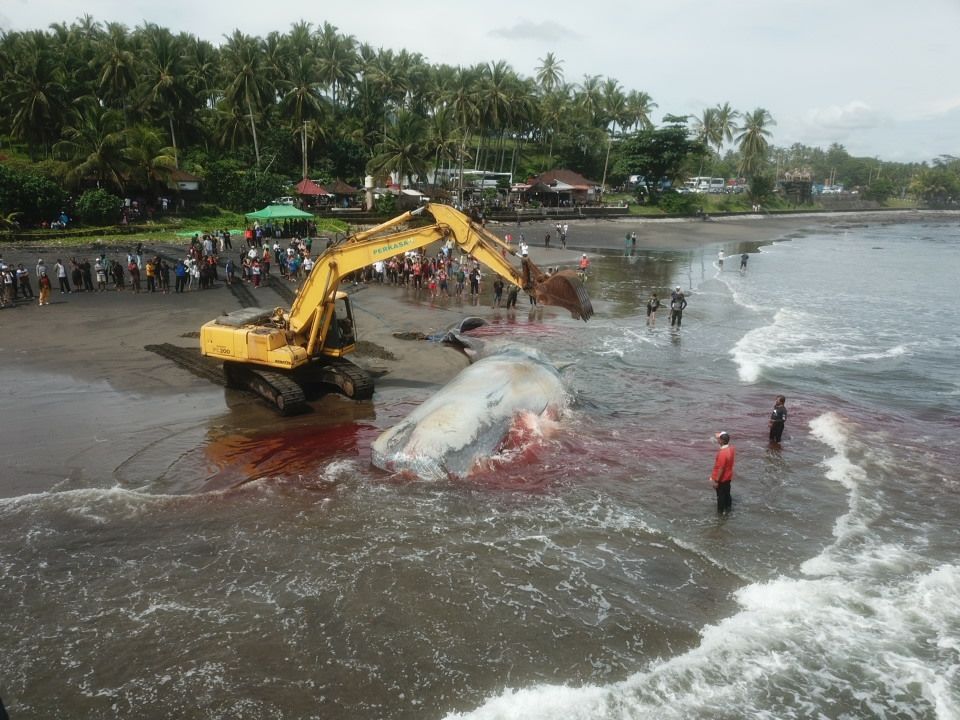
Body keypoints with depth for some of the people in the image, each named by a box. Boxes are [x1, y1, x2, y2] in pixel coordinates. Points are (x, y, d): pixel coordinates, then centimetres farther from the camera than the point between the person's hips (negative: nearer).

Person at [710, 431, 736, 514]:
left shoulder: (722, 453, -33)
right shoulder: (732, 448, -8)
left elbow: (721, 469, -27)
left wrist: (716, 481, -19)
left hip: (721, 478, -8)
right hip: (728, 476, 8)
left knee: (721, 495, 12)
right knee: (727, 492, 25)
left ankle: (721, 511, 27)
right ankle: (728, 507, 41)